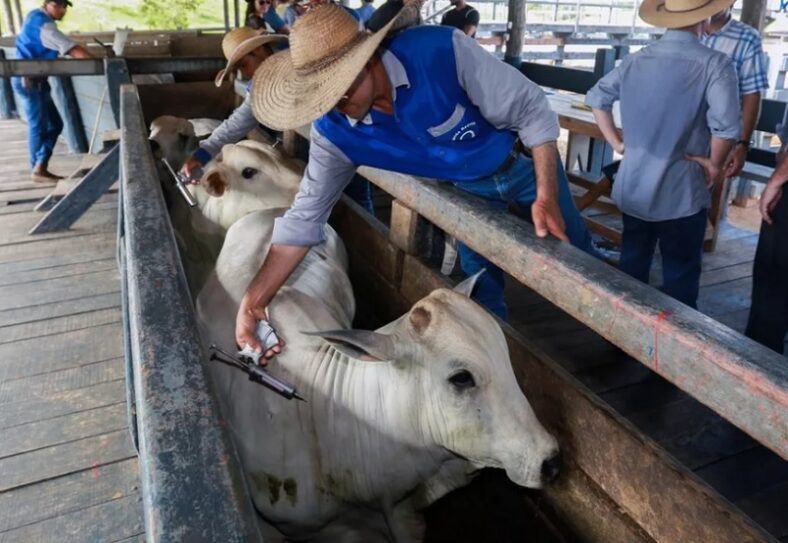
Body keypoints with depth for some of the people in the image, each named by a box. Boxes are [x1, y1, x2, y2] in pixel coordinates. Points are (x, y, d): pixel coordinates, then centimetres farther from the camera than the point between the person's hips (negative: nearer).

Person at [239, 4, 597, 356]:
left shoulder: (442, 50, -37)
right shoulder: (332, 131, -25)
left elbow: (532, 110, -27)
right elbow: (305, 216, -19)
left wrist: (547, 195, -34)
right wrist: (253, 300, -24)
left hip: (526, 162, -2)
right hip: (467, 187, 2)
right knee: (481, 286, 8)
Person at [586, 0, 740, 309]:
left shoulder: (635, 60, 2)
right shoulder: (714, 64, -14)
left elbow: (597, 98, 10)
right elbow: (726, 126, -24)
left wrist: (616, 142, 12)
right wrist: (715, 163, -7)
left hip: (632, 187, 6)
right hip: (681, 192, -5)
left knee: (631, 263, 20)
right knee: (680, 273, 9)